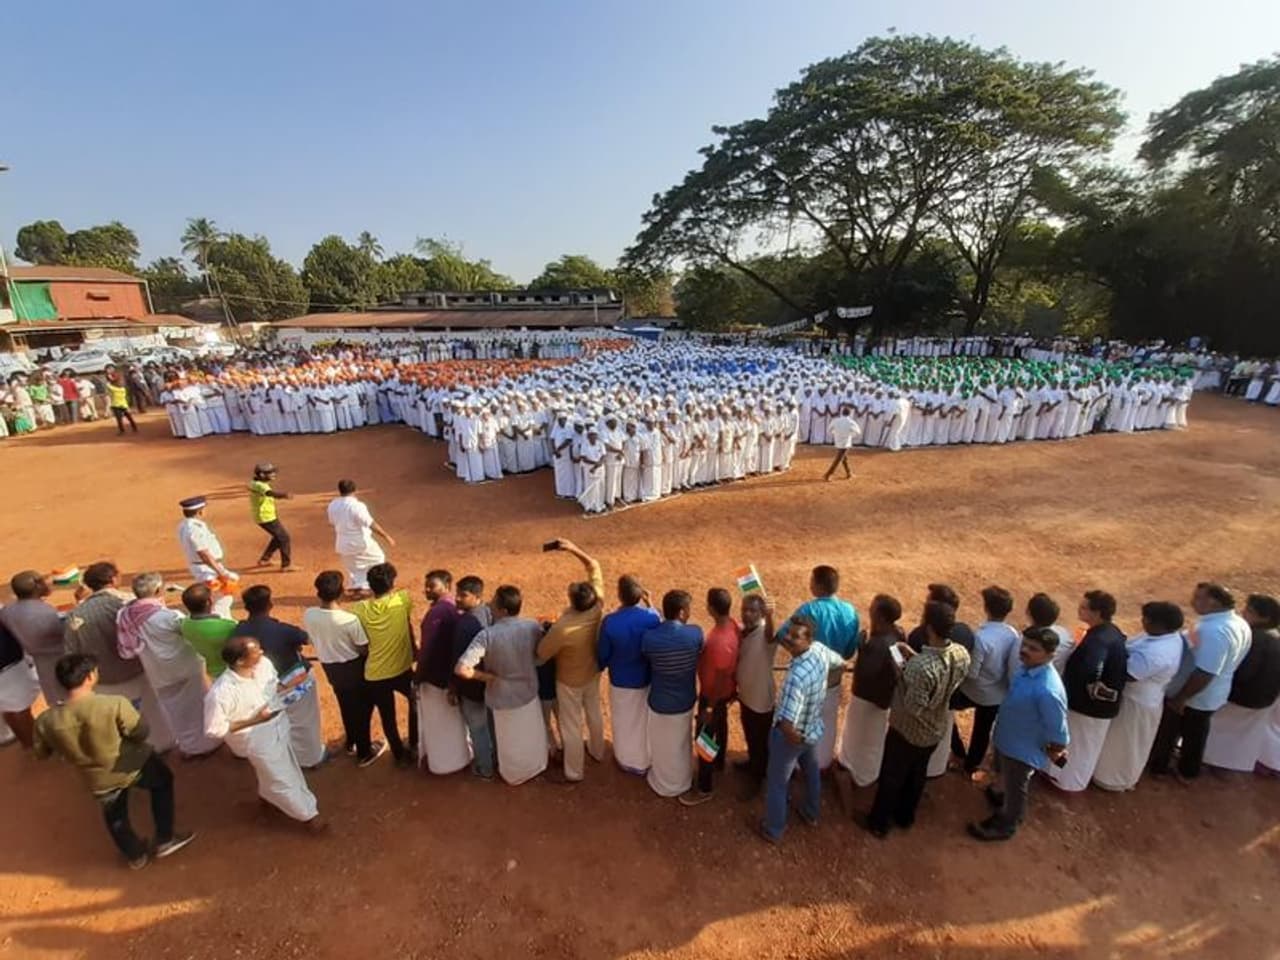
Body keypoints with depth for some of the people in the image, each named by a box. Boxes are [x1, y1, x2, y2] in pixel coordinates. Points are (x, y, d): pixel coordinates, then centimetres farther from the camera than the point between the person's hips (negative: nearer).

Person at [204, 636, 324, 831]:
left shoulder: (263, 663, -19)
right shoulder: (221, 693, -35)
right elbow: (214, 729, -22)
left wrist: (290, 684, -17)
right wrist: (253, 720, -26)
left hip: (277, 723, 6)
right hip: (256, 738, -6)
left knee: (286, 765, 29)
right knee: (279, 776, 14)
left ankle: (269, 795, 61)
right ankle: (308, 813, 36)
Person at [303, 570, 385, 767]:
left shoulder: (308, 615, -15)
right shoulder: (349, 619, -31)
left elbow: (313, 642, 2)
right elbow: (364, 650, -20)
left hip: (329, 667, 5)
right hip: (353, 667, -5)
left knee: (346, 706, 27)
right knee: (362, 708, 15)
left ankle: (351, 742, 48)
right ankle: (364, 753, 29)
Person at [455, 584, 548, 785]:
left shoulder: (487, 635, -30)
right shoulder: (532, 626, -19)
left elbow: (461, 669, -35)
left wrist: (486, 677, -19)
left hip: (504, 696, -2)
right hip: (529, 691, 3)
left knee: (511, 741, 25)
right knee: (533, 734, 29)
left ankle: (515, 775, 49)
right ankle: (537, 765, 53)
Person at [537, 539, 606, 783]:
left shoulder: (563, 628, -40)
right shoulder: (597, 606, -27)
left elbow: (542, 654, -22)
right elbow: (594, 567, -17)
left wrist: (546, 633, -4)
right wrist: (574, 549, -25)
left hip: (570, 681, -5)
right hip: (593, 672, 5)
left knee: (571, 725, 16)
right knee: (594, 712, 28)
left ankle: (573, 772, 35)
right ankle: (597, 752, 52)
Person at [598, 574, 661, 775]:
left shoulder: (609, 622, -29)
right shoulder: (652, 617, -25)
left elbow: (602, 655, -14)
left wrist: (601, 667, 12)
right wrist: (649, 605, -3)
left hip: (621, 681, -1)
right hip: (647, 679, 2)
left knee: (624, 721, 24)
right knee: (645, 720, 26)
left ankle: (626, 760, 47)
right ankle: (644, 760, 47)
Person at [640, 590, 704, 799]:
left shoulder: (649, 637, -25)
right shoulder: (695, 633, -23)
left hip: (659, 702, -1)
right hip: (685, 701, 1)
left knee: (662, 746, 25)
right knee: (682, 744, 28)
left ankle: (663, 784, 47)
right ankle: (682, 783, 50)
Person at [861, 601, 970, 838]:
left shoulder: (921, 667, -41)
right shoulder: (962, 654, -17)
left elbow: (913, 708, -31)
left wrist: (901, 674, -23)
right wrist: (916, 657, -6)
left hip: (908, 731, -6)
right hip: (936, 730, 6)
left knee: (891, 777, 18)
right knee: (918, 774, 29)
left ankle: (878, 823, 39)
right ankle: (905, 816, 51)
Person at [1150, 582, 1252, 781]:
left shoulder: (1213, 631, -34)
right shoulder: (1239, 623, -3)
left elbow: (1204, 674, -32)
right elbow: (1225, 662, 9)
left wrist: (1179, 698, -21)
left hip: (1193, 697, -8)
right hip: (1214, 696, 8)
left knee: (1167, 731, 16)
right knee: (1195, 734, 26)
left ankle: (1158, 766, 36)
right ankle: (1189, 771, 44)